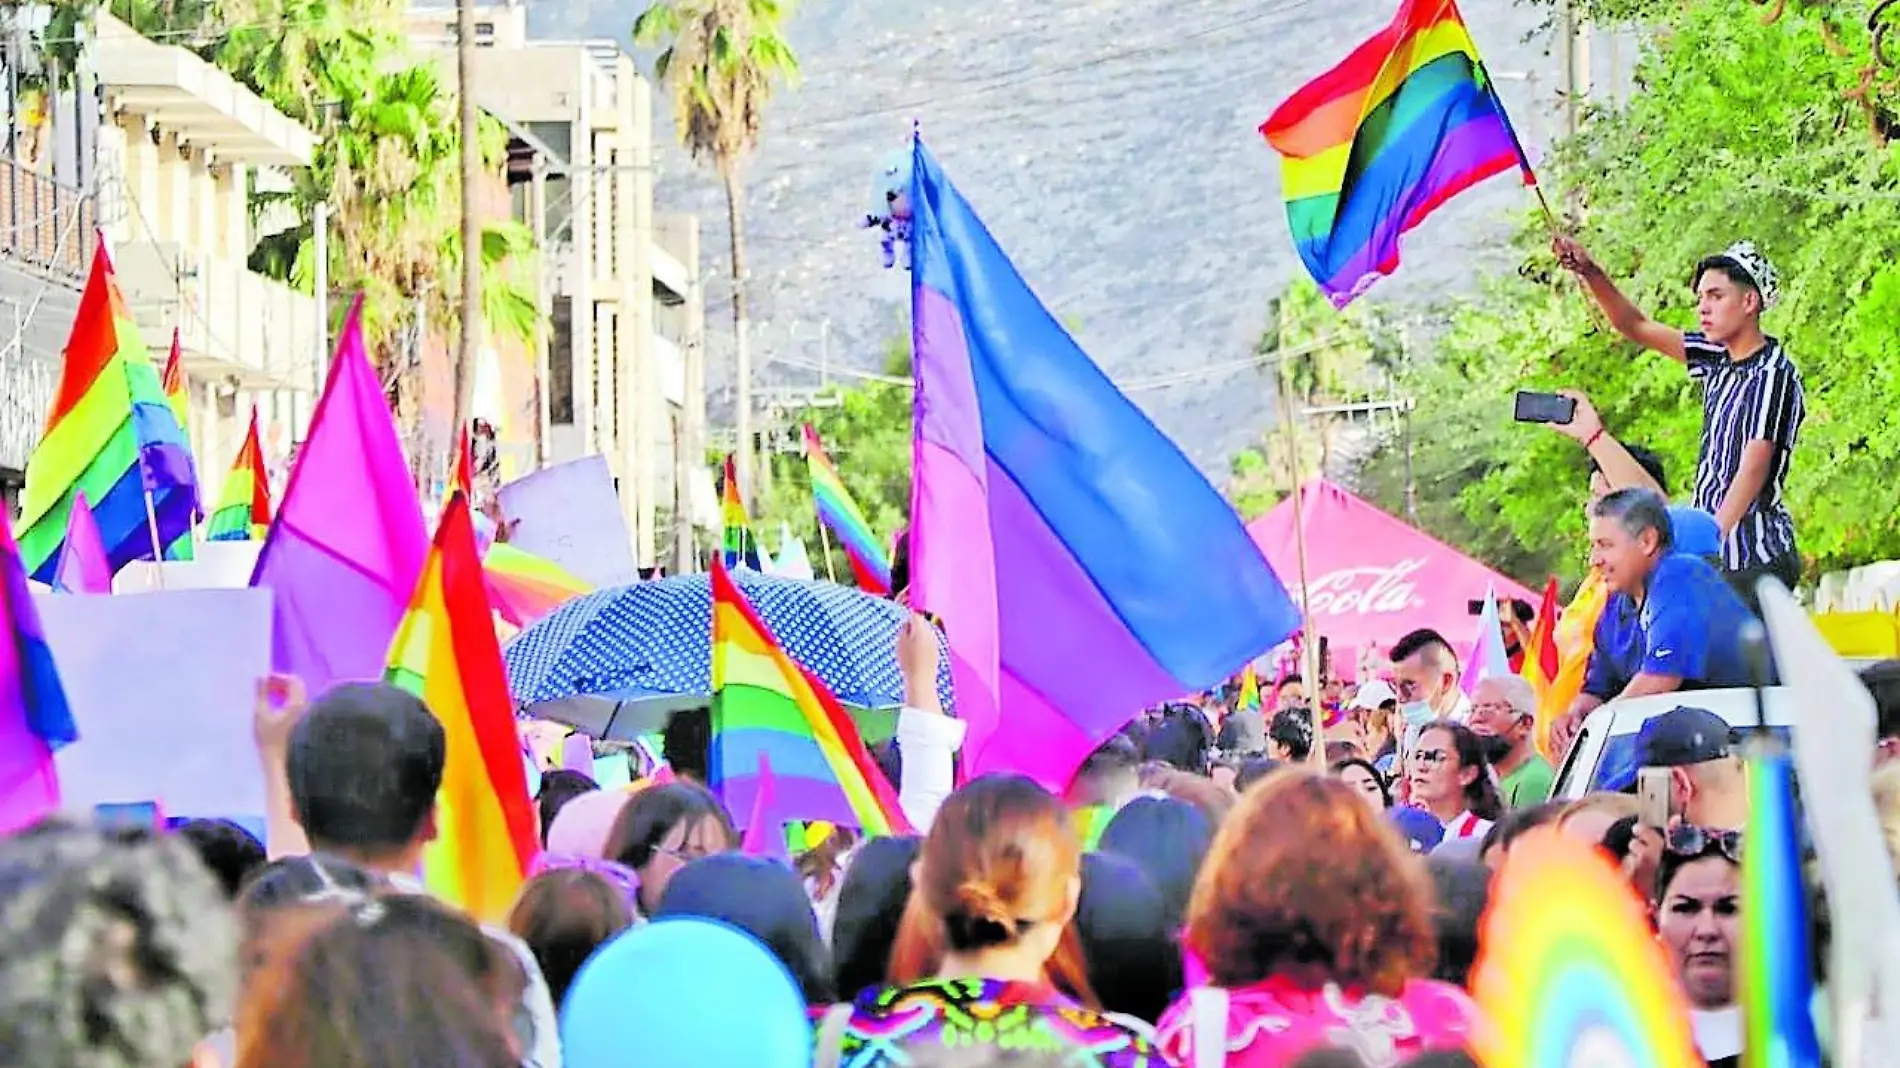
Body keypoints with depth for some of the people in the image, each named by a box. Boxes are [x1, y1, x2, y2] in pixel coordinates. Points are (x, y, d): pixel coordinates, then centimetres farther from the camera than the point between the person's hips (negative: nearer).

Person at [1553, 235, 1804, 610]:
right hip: (1717, 554, 8)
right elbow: (1636, 327, 20)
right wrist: (1590, 272, 6)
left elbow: (1753, 471, -18)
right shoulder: (1718, 360, 13)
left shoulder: (1773, 375, -11)